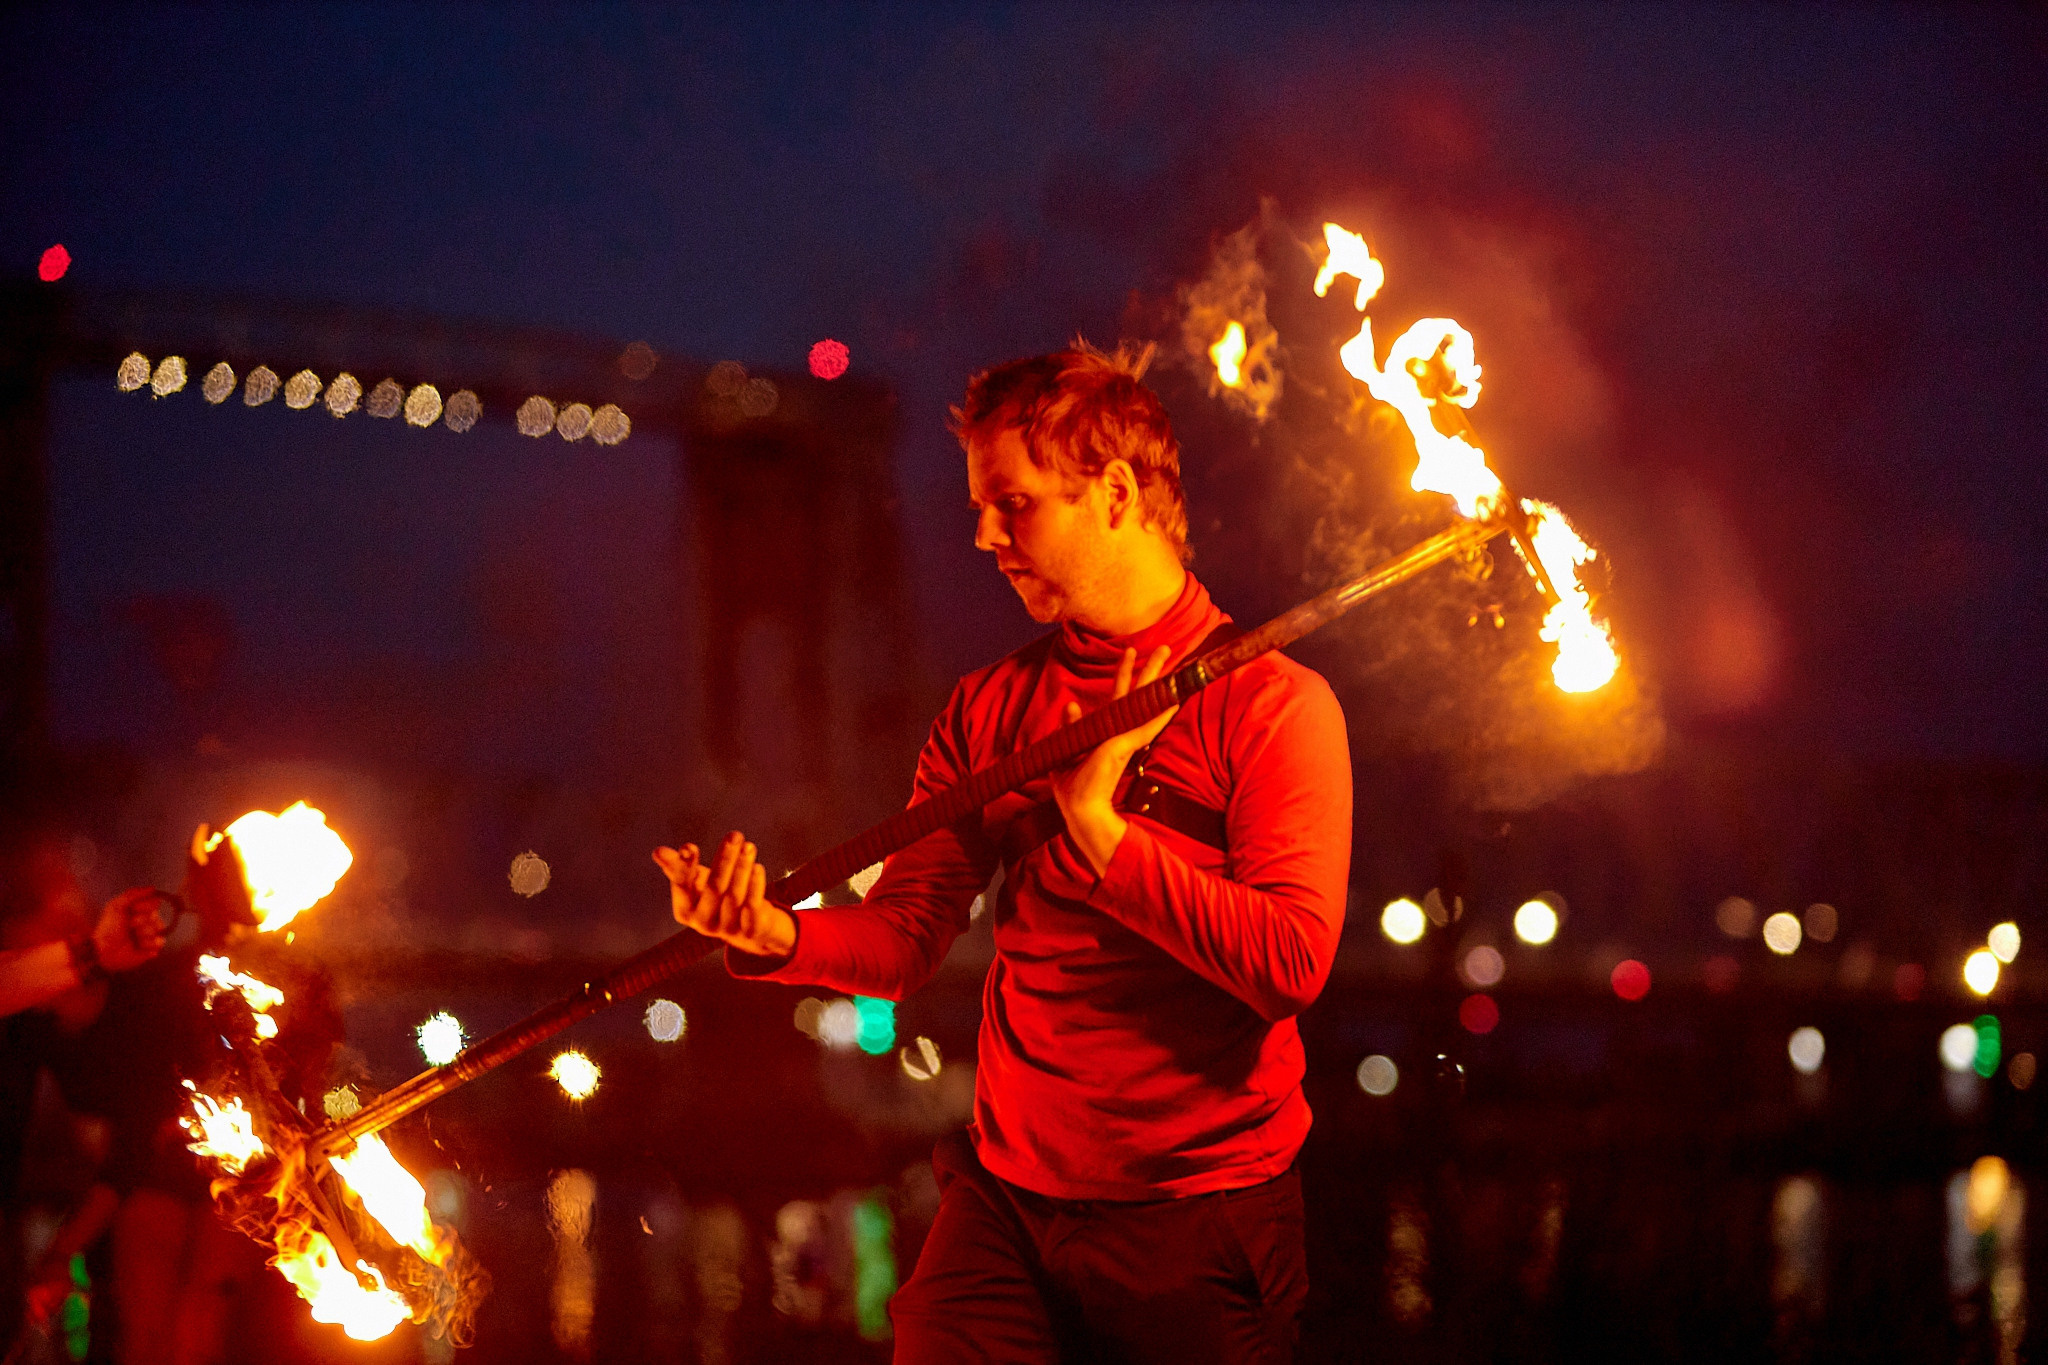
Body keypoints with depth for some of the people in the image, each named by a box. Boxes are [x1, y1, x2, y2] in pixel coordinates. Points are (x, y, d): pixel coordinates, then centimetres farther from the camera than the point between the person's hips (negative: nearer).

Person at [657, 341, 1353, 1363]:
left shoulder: (1271, 703, -7)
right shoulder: (988, 711, 11)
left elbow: (1293, 961, -18)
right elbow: (903, 936, 4)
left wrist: (1099, 827, -17)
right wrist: (779, 939, -17)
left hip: (1197, 1231, -4)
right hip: (1005, 1198, 4)